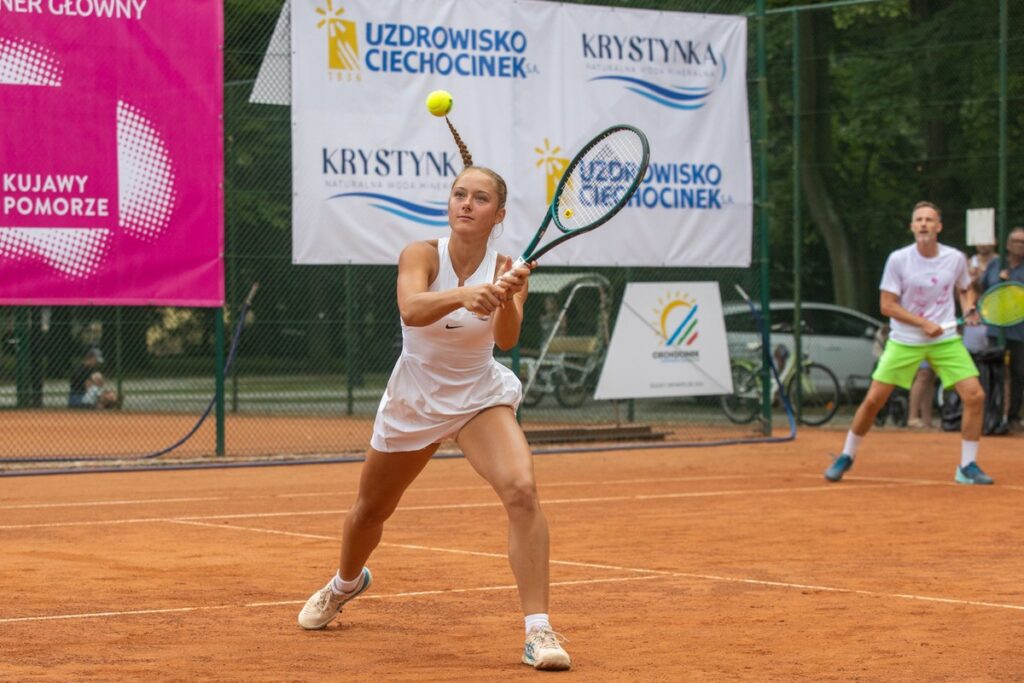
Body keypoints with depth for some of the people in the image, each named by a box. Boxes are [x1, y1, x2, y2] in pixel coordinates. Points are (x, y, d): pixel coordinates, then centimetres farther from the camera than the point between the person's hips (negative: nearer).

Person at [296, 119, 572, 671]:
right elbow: (411, 309, -40)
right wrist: (463, 296, -59)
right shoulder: (422, 255, -19)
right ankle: (347, 583, 56)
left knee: (521, 490, -28)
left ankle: (538, 631, -25)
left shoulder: (506, 272, -14)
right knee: (370, 511, 19)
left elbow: (507, 339, -31)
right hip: (412, 402, 1)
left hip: (480, 398, 0)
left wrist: (506, 301, -51)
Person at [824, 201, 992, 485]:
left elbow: (965, 289, 18)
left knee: (975, 396, -11)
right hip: (905, 341, -2)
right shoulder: (898, 259, -10)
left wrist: (969, 309, -4)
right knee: (873, 400, -4)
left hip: (946, 340, 2)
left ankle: (967, 467, 2)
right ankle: (846, 456, 19)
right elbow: (887, 305, -8)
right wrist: (923, 324, -18)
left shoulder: (955, 258, -2)